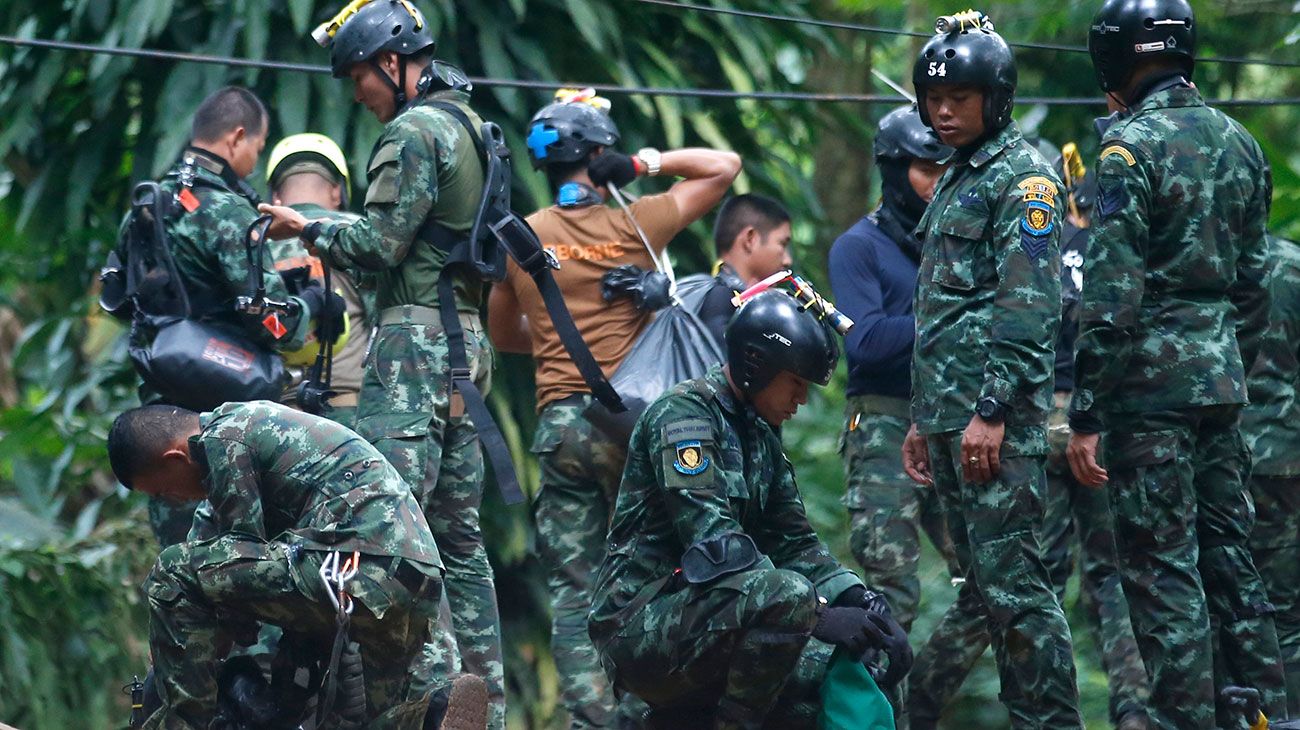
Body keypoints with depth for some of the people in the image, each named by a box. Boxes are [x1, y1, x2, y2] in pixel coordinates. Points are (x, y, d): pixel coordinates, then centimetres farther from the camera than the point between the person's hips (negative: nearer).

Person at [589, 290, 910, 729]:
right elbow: (715, 549, -21)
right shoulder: (684, 414, -13)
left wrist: (867, 605, -3)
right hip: (639, 623, -9)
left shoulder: (760, 437, 16)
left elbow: (794, 544, 15)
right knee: (786, 594, -31)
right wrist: (819, 614, -24)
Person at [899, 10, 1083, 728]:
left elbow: (1030, 306, -16)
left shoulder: (1022, 177, -8)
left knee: (1012, 580, -13)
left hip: (999, 420, -10)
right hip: (949, 414, 10)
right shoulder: (954, 181, 21)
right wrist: (921, 418, 24)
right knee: (979, 584, 9)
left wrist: (994, 410, -21)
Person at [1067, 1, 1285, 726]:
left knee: (1163, 568, -4)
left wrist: (1085, 415, -13)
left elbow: (1111, 298, -16)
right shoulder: (1238, 142, 10)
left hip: (1152, 378, -7)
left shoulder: (1130, 149, -13)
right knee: (1229, 556, 13)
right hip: (1221, 369, 7)